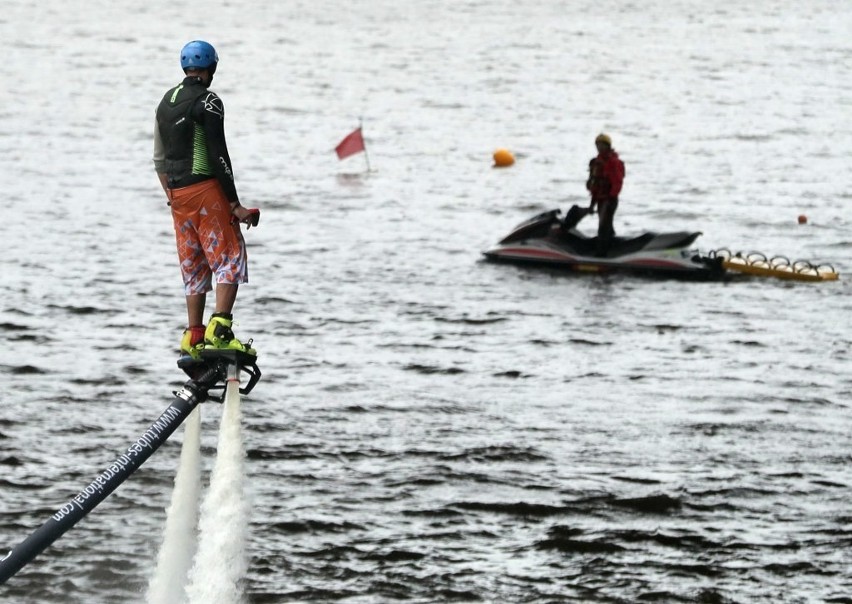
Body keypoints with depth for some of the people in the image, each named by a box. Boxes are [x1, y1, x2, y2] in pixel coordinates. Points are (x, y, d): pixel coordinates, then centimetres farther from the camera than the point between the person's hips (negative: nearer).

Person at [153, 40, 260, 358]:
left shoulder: (166, 102, 16)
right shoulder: (207, 101, -10)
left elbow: (159, 159, 19)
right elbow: (218, 156, -15)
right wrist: (235, 204, -14)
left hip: (176, 194, 8)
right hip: (206, 189, -8)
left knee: (193, 265, 13)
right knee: (229, 258, -6)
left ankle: (193, 336, 13)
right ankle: (219, 328, -19)